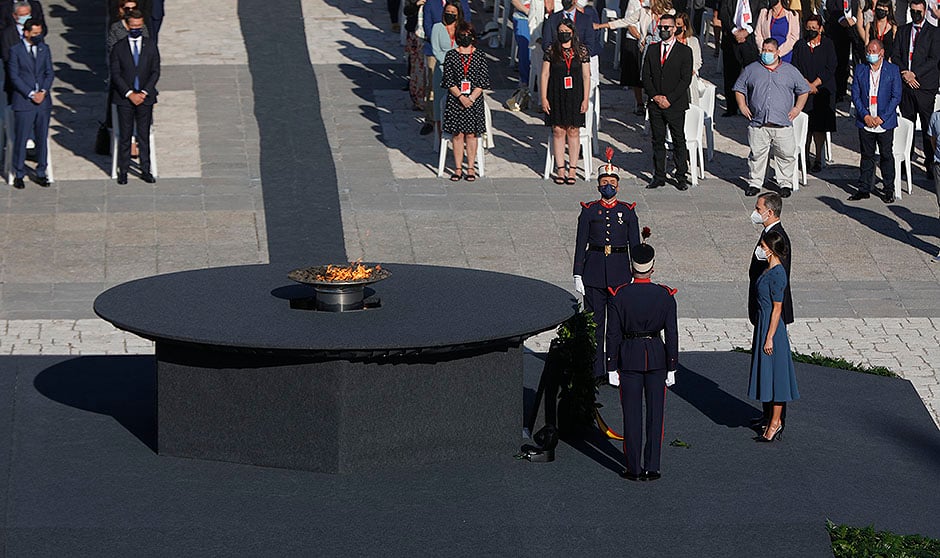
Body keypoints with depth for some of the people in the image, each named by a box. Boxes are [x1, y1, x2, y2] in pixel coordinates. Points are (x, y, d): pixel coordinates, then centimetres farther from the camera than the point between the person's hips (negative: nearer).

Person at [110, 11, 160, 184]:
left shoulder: (151, 47, 5)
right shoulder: (118, 48, 1)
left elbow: (155, 72, 2)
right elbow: (115, 74, -3)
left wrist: (144, 92, -9)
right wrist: (129, 94, -11)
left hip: (145, 97, 1)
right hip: (124, 98, -1)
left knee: (144, 135, 4)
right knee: (125, 136, 1)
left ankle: (145, 170, 11)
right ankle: (123, 171, 8)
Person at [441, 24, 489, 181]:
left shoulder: (479, 56, 3)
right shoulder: (451, 55, 2)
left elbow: (483, 81, 0)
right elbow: (448, 80, -2)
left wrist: (471, 98, -11)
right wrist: (461, 97, -13)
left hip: (475, 99, 0)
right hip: (455, 100, 0)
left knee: (471, 134, 1)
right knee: (458, 134, 1)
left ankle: (470, 168, 8)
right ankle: (458, 168, 7)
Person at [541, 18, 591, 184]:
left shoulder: (581, 50, 1)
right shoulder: (551, 51, 1)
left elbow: (586, 76, 2)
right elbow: (545, 75, 3)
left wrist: (585, 99, -3)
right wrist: (543, 98, -3)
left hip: (575, 96, 0)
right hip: (556, 96, 0)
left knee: (573, 131, 2)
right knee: (558, 131, 1)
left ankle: (572, 170, 7)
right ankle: (560, 169, 8)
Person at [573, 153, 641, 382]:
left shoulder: (628, 212, 5)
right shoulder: (589, 211, 3)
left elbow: (635, 245, 6)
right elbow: (581, 244, 3)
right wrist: (577, 275, -2)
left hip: (619, 271, 0)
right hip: (594, 273, 0)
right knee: (594, 322, 1)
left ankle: (614, 370, 9)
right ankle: (596, 371, 7)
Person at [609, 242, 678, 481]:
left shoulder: (619, 295, -10)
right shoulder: (665, 296, -7)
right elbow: (672, 334, -5)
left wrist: (612, 367, 0)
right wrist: (671, 368, 3)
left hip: (629, 357, -1)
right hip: (657, 356, 1)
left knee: (632, 414, 6)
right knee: (655, 412, 8)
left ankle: (634, 468, 9)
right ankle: (652, 467, 10)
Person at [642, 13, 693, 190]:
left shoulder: (685, 51, -1)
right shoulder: (652, 50, 11)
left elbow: (686, 79, -6)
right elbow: (646, 76, 8)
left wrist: (669, 99, -12)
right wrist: (655, 96, -6)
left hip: (675, 104, -3)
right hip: (655, 104, 3)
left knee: (679, 141, 1)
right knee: (658, 141, 7)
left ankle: (681, 177, 7)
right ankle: (659, 177, 13)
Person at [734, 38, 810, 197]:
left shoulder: (790, 71, 10)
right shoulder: (751, 70, 11)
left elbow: (804, 90, 18)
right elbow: (739, 88, 20)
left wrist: (797, 108, 7)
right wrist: (742, 106, 6)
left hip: (783, 124, 0)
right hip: (758, 123, 0)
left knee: (786, 154, 0)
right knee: (757, 154, 2)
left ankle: (785, 183, 11)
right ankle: (755, 183, 13)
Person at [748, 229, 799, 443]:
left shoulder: (777, 274, -19)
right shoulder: (770, 270, 10)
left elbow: (777, 309, -19)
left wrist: (769, 338, -18)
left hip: (772, 328, -10)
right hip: (763, 325, 10)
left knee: (774, 374, -2)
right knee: (768, 375, 13)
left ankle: (776, 422, 4)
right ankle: (774, 421, 20)